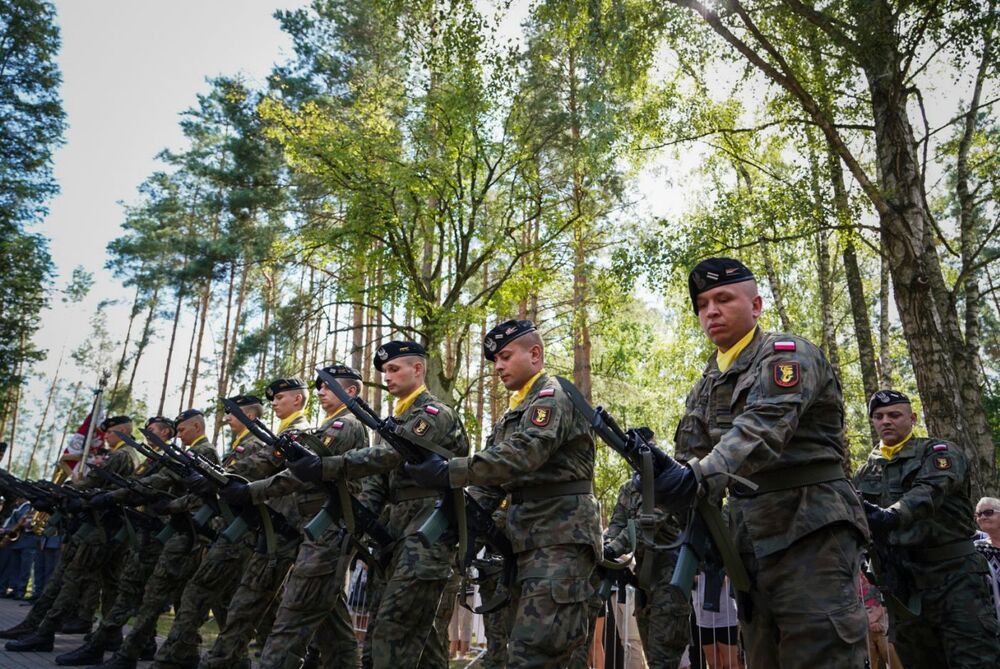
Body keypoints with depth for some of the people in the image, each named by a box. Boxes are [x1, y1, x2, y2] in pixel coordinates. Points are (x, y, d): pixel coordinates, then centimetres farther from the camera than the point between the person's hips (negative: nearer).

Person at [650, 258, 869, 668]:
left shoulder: (786, 354, -8)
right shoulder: (707, 385, 16)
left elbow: (764, 427, -26)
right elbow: (691, 455, 10)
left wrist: (699, 477, -40)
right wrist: (654, 463, -12)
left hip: (808, 528, -7)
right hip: (750, 539, 7)